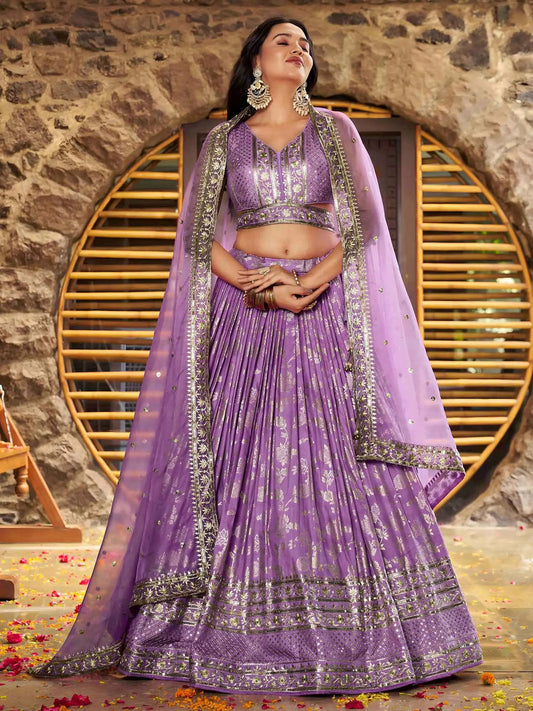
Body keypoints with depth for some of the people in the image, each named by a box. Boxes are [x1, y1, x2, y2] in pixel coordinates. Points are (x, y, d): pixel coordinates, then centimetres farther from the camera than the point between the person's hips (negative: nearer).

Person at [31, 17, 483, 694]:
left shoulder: (336, 129, 14)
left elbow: (361, 222, 3)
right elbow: (201, 237, 4)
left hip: (328, 313, 0)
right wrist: (258, 284, -13)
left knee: (341, 461, -4)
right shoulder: (223, 138, 13)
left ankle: (350, 633, 5)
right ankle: (229, 634, 5)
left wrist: (313, 281, -14)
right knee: (238, 459, -4)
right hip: (244, 314, 0)